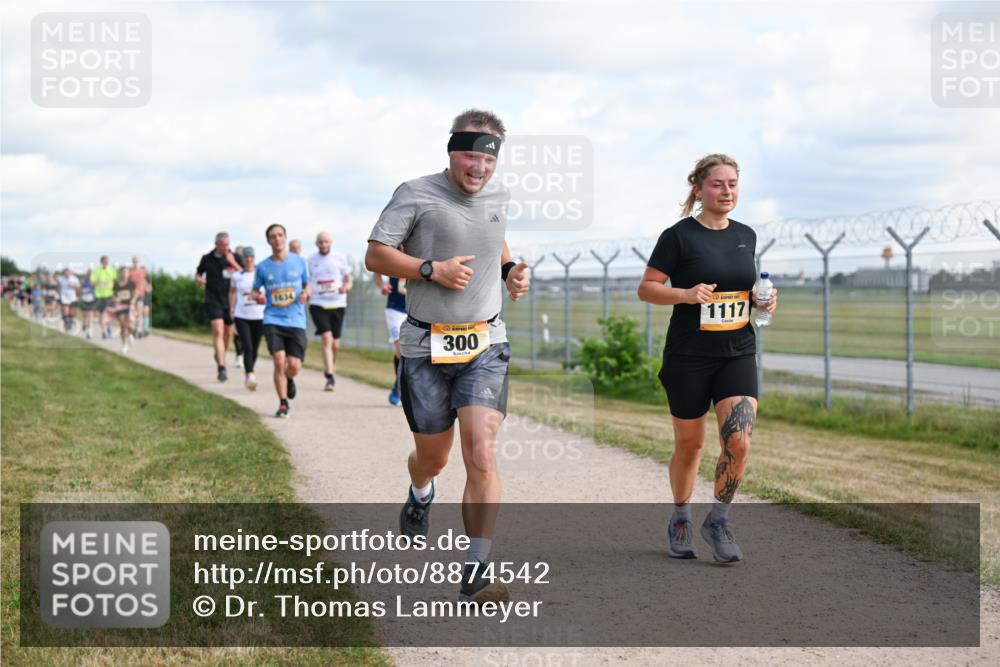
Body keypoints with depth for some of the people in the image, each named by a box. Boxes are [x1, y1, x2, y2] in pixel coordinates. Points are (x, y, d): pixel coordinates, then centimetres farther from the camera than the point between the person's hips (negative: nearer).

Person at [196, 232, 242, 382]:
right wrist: (199, 279, -7)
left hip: (230, 300, 3)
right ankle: (221, 368, -23)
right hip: (213, 300, -3)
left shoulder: (233, 258, 3)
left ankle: (220, 356, 44)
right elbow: (198, 273, 16)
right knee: (218, 331, -17)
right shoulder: (207, 258, 2)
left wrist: (233, 264, -16)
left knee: (228, 333, 16)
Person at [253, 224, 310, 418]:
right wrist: (258, 297, -9)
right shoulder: (263, 267, 4)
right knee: (279, 361, -15)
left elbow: (307, 285, 17)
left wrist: (305, 294, -6)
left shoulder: (299, 262, 4)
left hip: (296, 320, 1)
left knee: (294, 366, -6)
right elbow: (255, 291, 14)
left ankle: (289, 380, 32)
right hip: (273, 320, 0)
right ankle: (283, 404, 0)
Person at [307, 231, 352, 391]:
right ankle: (330, 377, -20)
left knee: (335, 345, 5)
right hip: (318, 305, -2)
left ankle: (330, 368, 34)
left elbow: (349, 280, 10)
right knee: (327, 339, -18)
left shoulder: (340, 258, 6)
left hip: (337, 304, 2)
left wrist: (346, 287, -12)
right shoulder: (310, 261, 5)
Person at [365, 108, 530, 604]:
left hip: (485, 345, 2)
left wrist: (510, 270, 10)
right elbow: (375, 256, -7)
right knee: (432, 458, 12)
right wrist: (433, 269, -18)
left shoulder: (500, 198, 9)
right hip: (426, 346, -2)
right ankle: (419, 492, 51)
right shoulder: (416, 195, -6)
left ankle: (475, 574, -12)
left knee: (482, 456, -15)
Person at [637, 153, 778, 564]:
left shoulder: (745, 236, 9)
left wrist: (762, 299, 2)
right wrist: (686, 294, -22)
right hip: (688, 357, -3)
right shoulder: (679, 236, -6)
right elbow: (646, 288, -6)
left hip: (737, 355, 3)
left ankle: (718, 520, 8)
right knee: (690, 444, 8)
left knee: (739, 442, -12)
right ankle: (680, 519, 32)